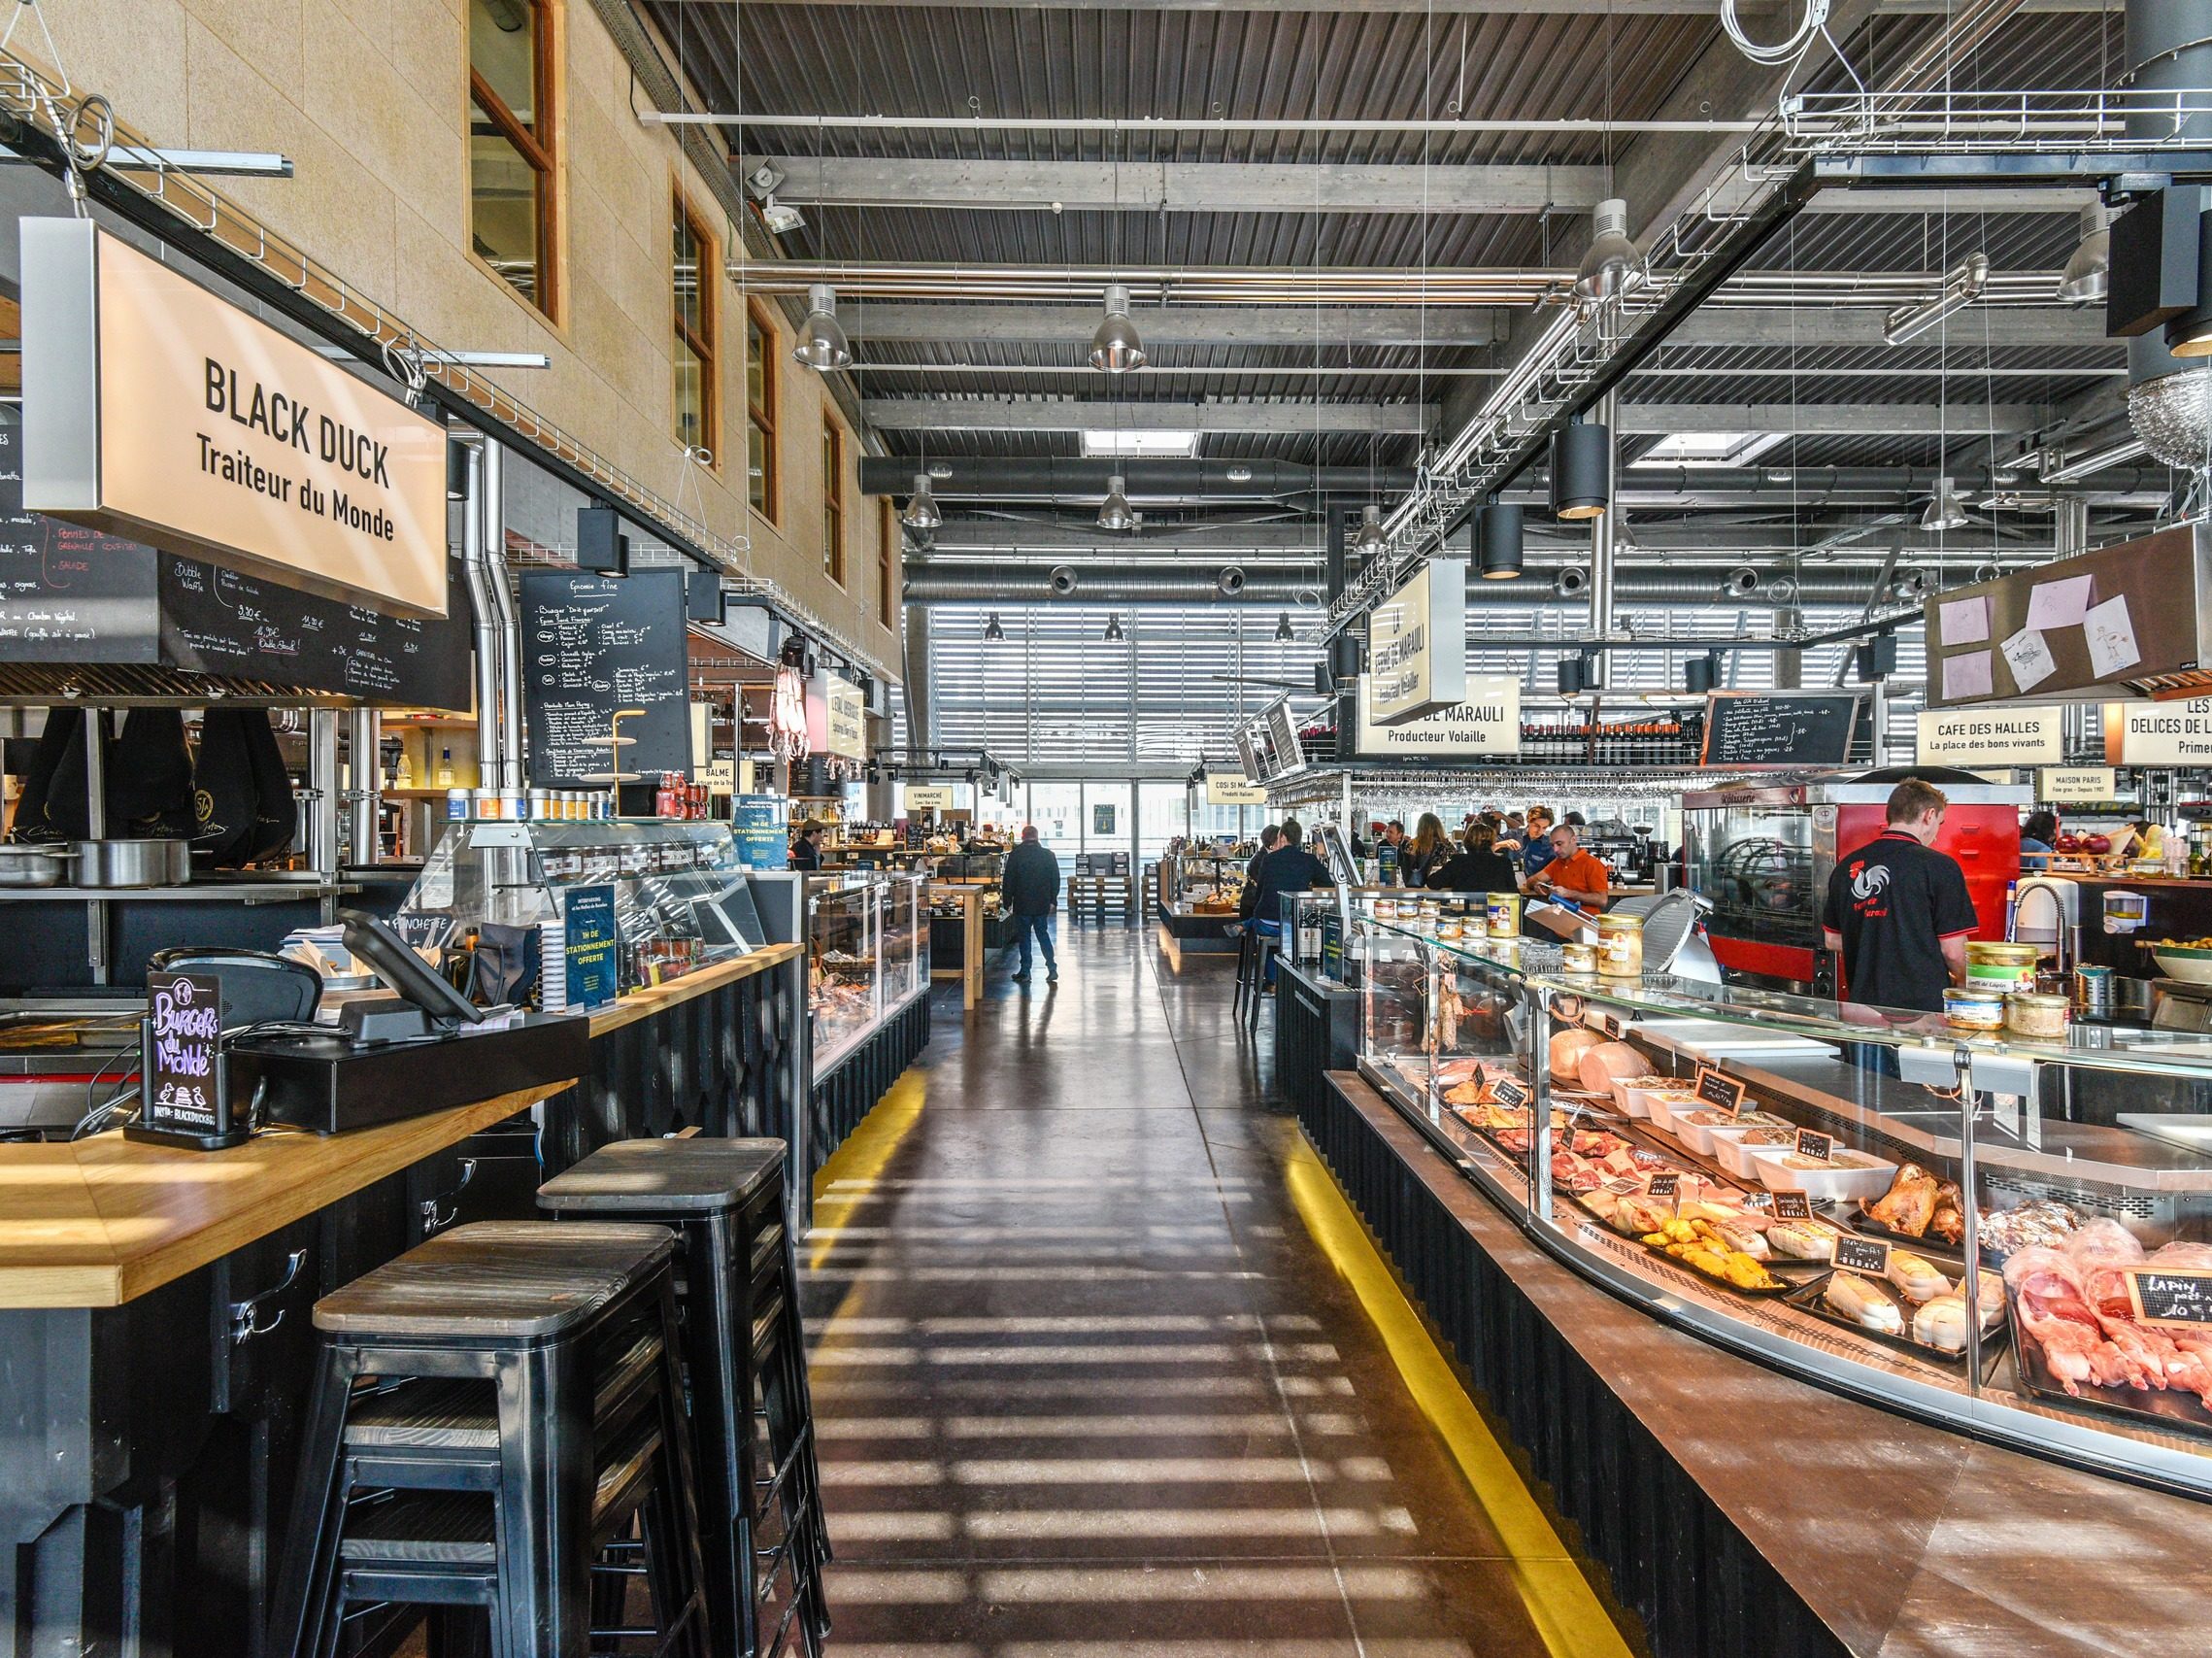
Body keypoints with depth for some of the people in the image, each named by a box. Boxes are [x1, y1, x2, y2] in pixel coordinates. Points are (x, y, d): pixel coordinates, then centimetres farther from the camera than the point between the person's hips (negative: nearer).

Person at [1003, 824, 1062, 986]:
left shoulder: (1015, 855, -7)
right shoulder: (1048, 855, 0)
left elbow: (1008, 881, -6)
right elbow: (1055, 880, 5)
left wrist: (1007, 902, 3)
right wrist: (1053, 901, 13)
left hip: (1022, 905, -3)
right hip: (1042, 904, 3)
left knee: (1024, 937, 6)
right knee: (1043, 933, 14)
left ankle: (1025, 972, 8)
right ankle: (1052, 968, 5)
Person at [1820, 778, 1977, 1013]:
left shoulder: (1847, 865, 5)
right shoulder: (1939, 866, -10)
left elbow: (1832, 940, 12)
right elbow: (1952, 951, -8)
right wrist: (1964, 983, 11)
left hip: (1864, 1002, 5)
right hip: (1924, 1006, -5)